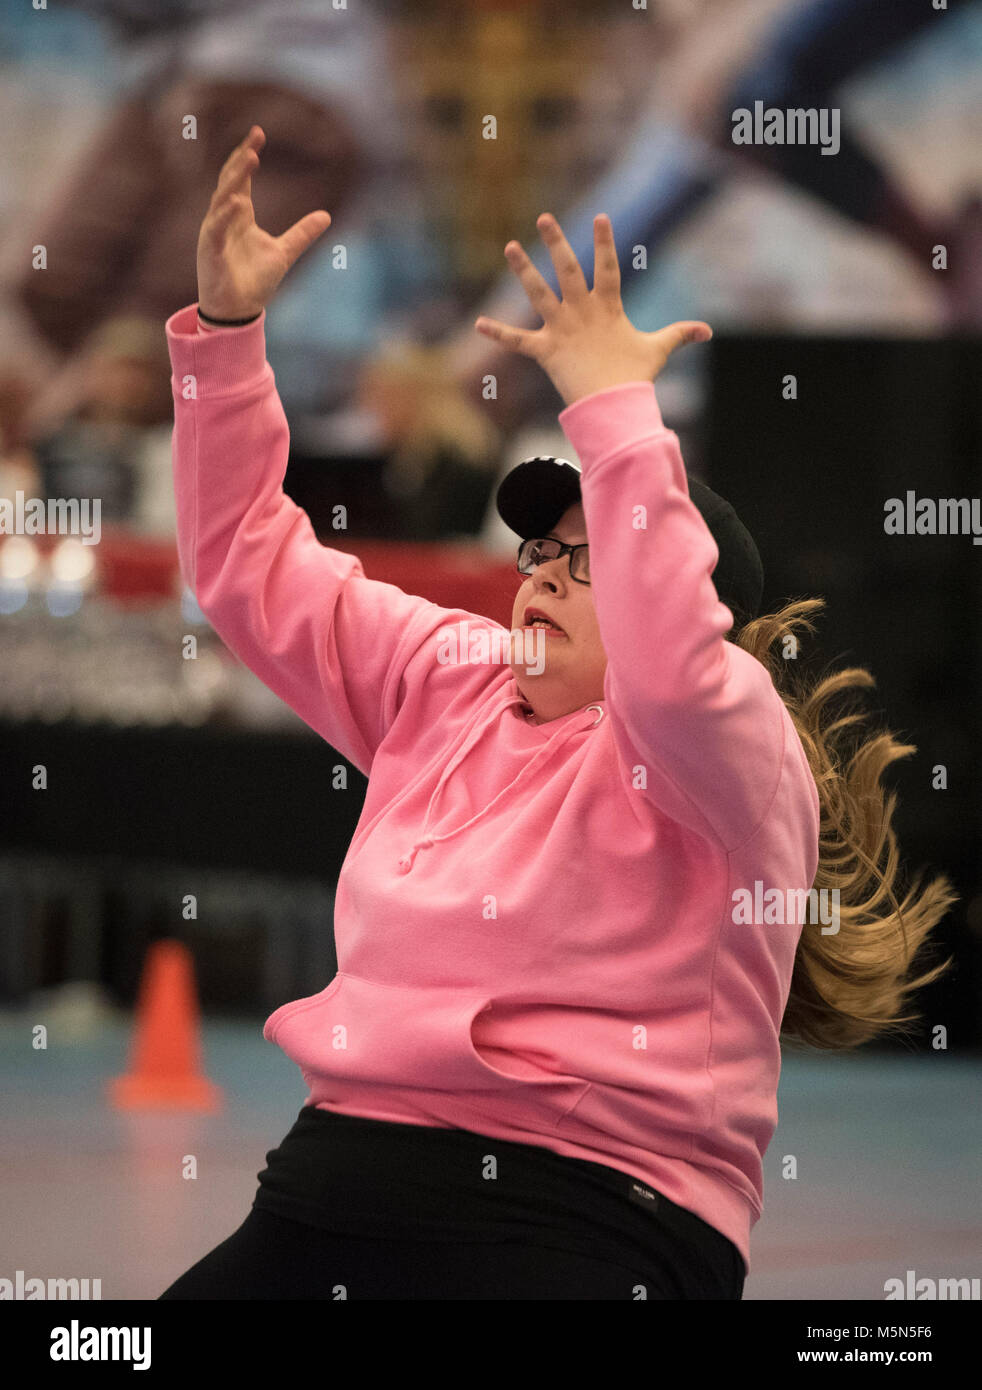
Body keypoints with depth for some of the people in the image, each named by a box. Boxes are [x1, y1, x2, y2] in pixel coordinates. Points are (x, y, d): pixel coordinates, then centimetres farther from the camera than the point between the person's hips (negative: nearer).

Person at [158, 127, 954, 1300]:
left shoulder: (737, 754, -2)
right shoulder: (451, 680, 18)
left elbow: (670, 667, -25)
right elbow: (250, 563, 21)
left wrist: (611, 407, -24)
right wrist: (225, 323, 11)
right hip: (332, 1191, 6)